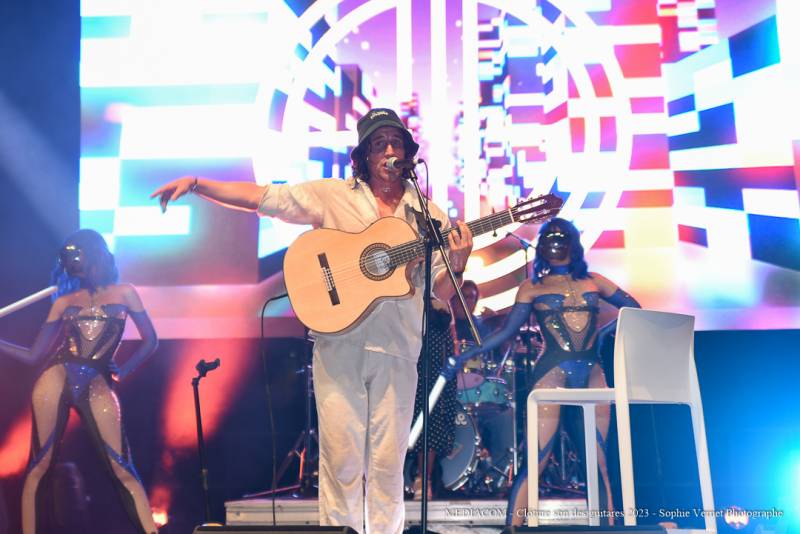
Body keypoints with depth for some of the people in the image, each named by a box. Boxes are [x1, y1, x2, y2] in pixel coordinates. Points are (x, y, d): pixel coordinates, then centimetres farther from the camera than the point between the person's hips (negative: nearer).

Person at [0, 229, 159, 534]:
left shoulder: (124, 293, 11)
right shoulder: (64, 301, 13)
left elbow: (149, 340, 12)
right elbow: (34, 355, 12)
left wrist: (123, 371, 3)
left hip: (97, 387, -2)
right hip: (56, 380, 2)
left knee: (123, 470, -8)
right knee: (39, 465, 1)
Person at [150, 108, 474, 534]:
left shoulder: (428, 216, 9)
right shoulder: (331, 196, 5)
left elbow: (442, 293, 9)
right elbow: (259, 196, 0)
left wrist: (457, 264, -11)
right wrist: (196, 184, -9)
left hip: (396, 350, 1)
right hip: (339, 343, -1)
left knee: (387, 463, 6)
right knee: (341, 458, 2)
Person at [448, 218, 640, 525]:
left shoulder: (594, 282, 16)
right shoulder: (531, 288, 9)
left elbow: (633, 308, 21)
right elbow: (507, 331, 3)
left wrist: (607, 330, 3)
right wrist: (467, 355, -8)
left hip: (592, 371, 3)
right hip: (552, 371, -3)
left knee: (603, 456, 1)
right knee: (537, 457, -10)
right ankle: (514, 525, -8)